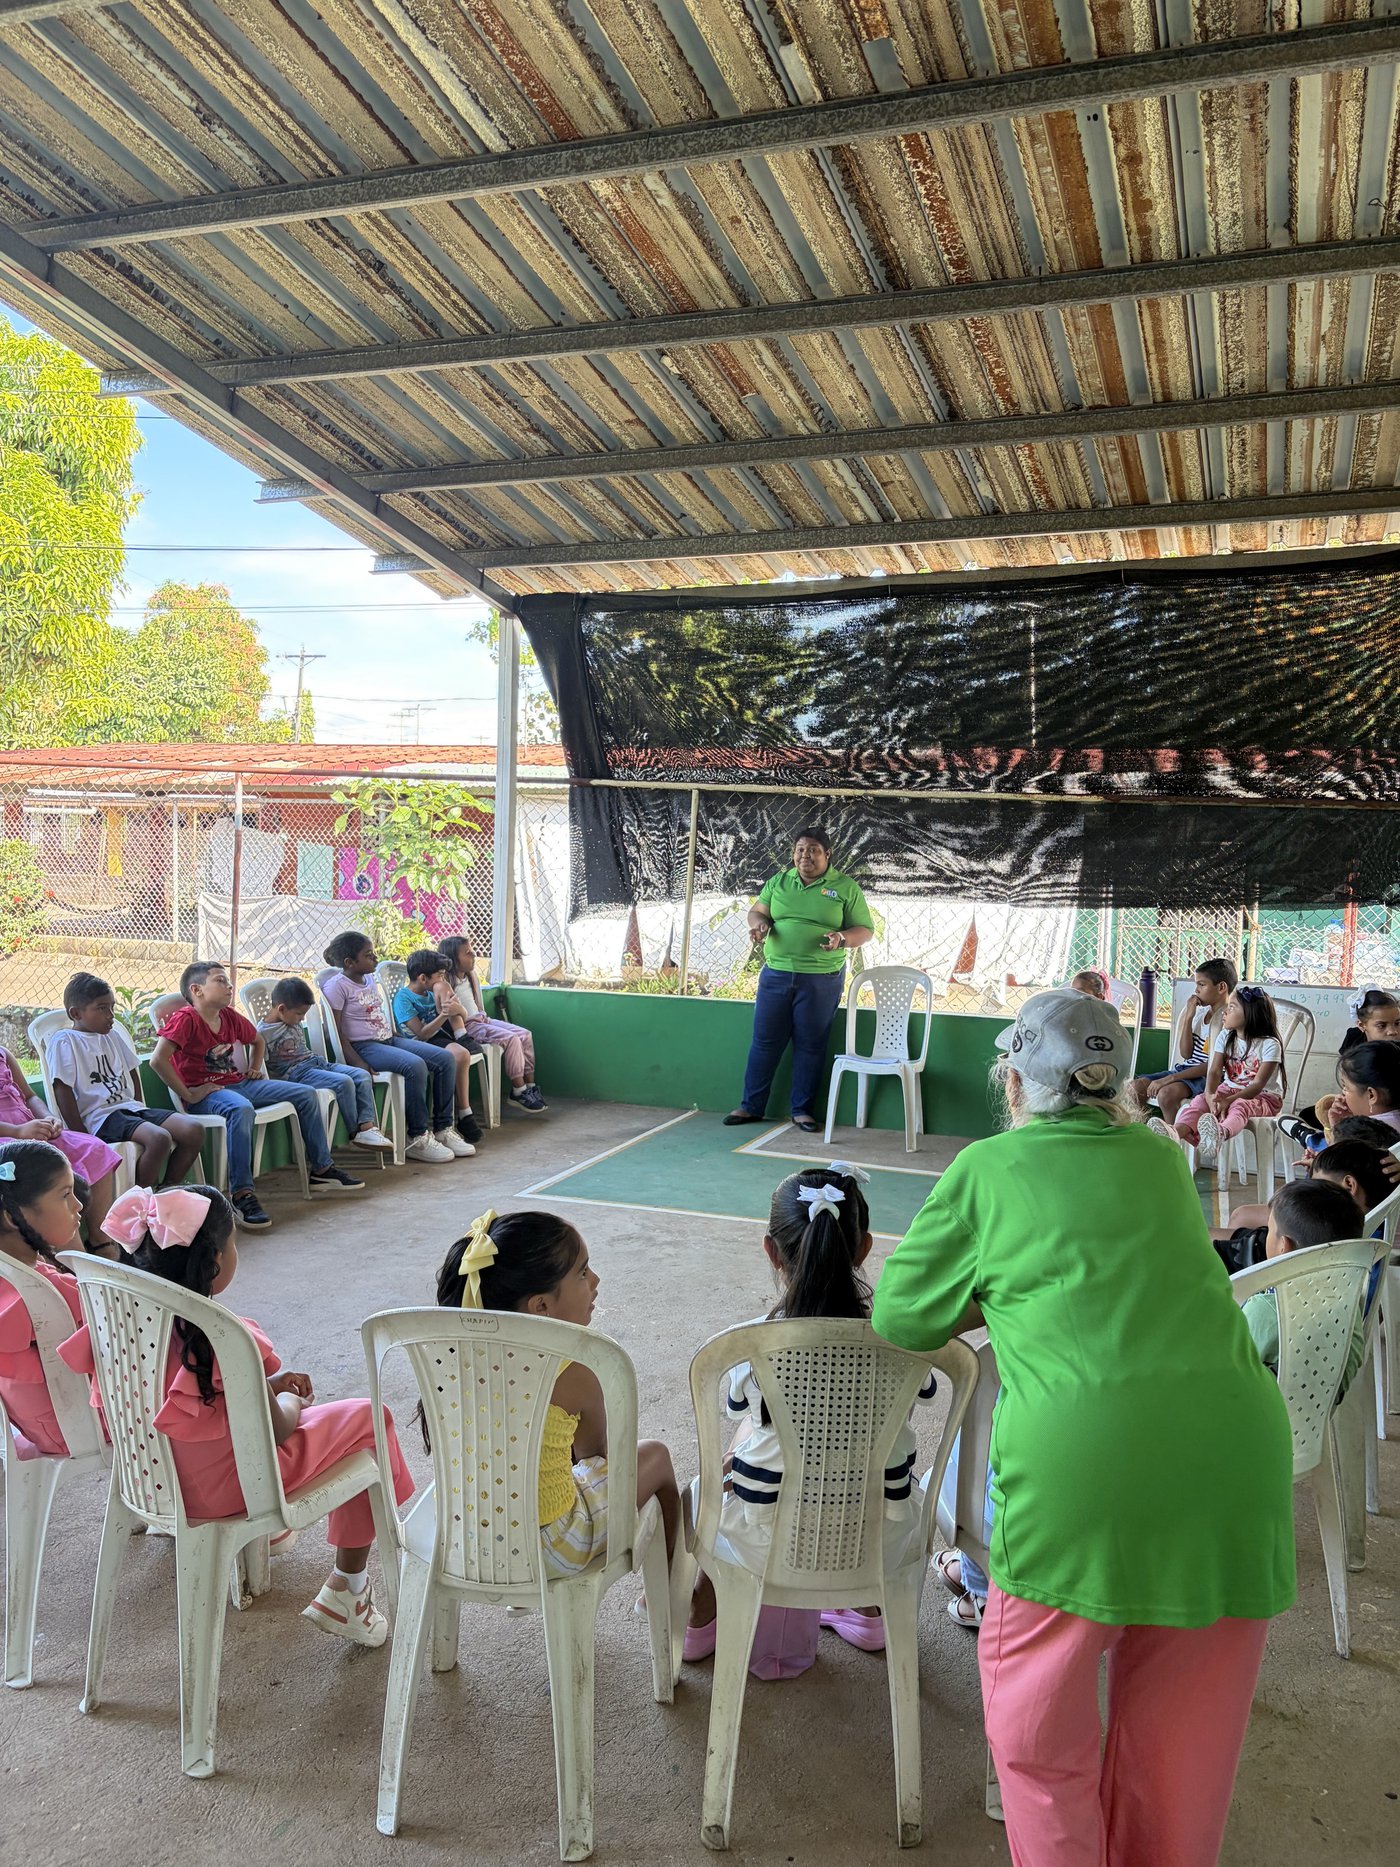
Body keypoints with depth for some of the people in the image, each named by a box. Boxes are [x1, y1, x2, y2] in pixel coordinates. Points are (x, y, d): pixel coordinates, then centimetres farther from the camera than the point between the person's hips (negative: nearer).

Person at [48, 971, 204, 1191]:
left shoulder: (114, 1034, 16)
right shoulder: (65, 1041, -6)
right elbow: (63, 1091, -11)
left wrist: (141, 1112, 12)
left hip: (129, 1107, 8)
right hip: (100, 1117, -7)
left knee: (194, 1131, -13)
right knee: (159, 1138, -33)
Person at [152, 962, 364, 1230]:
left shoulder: (230, 1017, 9)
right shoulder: (185, 1019, -15)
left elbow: (257, 1040, 30)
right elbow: (158, 1060, -29)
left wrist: (254, 1068, 15)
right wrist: (188, 1095, -25)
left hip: (240, 1083, 8)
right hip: (207, 1091, -8)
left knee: (306, 1094, 3)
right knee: (241, 1109, -42)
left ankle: (321, 1170, 15)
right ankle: (241, 1193, -39)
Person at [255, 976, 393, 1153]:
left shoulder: (293, 1021, 14)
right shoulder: (263, 1034, -11)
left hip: (315, 1062, 9)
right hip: (296, 1073, -9)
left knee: (363, 1076, -6)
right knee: (344, 1082, -27)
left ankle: (367, 1125, -14)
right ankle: (355, 1132, -13)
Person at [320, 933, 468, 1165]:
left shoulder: (370, 981, 17)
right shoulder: (336, 987, -8)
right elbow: (336, 1032, -13)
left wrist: (405, 1039, 16)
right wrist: (358, 1063, -23)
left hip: (389, 1039, 9)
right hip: (364, 1046, -9)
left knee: (444, 1058, -7)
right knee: (415, 1066, -33)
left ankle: (443, 1129, -2)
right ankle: (418, 1139, -22)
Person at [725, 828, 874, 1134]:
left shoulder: (846, 887, 1)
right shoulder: (778, 882, 10)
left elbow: (866, 930, 2)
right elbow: (756, 910, 15)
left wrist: (842, 938, -19)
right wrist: (760, 923, -9)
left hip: (821, 979, -2)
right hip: (775, 974, 3)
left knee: (810, 1045, 5)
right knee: (764, 1041, 6)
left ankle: (802, 1110, 16)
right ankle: (751, 1106, 17)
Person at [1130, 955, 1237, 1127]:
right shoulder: (1200, 1012, 11)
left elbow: (1214, 1065, -17)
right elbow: (1186, 1054, 7)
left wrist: (1171, 1078, -20)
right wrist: (1188, 1018, -3)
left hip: (1207, 1076, -8)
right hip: (1185, 1069, 8)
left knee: (1166, 1093, -32)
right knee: (1136, 1086, -5)